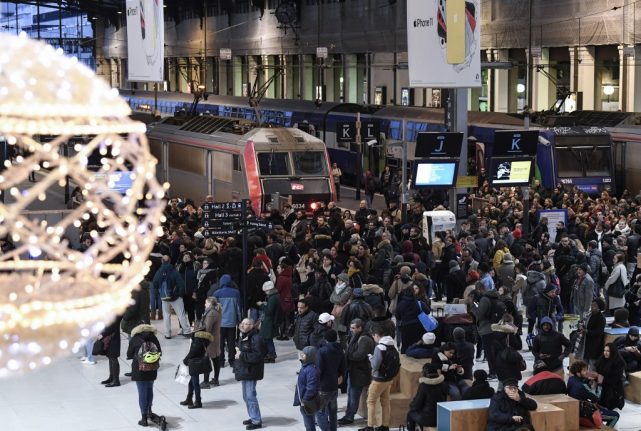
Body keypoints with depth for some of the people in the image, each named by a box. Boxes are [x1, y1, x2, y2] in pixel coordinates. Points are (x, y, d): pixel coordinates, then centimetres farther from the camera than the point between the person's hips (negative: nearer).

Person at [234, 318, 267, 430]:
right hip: (243, 371, 10)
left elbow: (257, 356, -25)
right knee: (246, 396, 17)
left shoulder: (256, 338, -19)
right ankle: (253, 417, 29)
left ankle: (257, 421, -1)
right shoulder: (243, 337, 13)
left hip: (251, 372, -10)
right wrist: (238, 351, 9)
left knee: (250, 396, -8)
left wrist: (242, 355, -22)